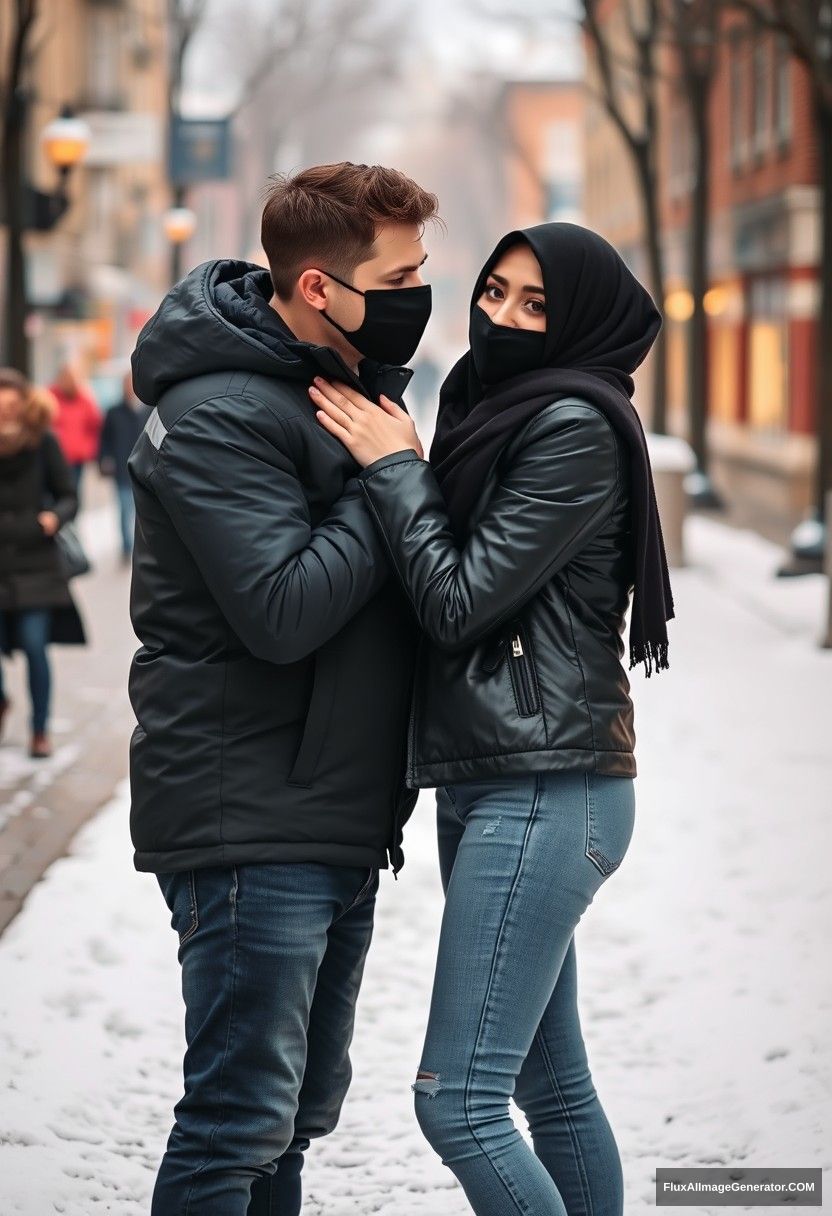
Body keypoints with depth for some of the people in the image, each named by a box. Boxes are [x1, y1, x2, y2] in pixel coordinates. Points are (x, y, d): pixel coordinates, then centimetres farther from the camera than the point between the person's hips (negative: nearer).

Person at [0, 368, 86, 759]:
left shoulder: (42, 442, -3)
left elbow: (68, 496, 3)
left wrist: (56, 516, -17)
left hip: (34, 561, -1)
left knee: (34, 645, -6)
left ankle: (40, 730, 11)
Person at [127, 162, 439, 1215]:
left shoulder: (350, 385, 14)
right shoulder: (218, 414, -16)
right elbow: (283, 611, -25)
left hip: (337, 824, 10)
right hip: (249, 824, -9)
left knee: (300, 1109, 15)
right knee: (243, 1116, -6)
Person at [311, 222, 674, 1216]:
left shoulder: (576, 425, -11)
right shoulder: (499, 410, 18)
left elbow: (460, 600, -13)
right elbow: (453, 589, 16)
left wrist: (393, 467, -5)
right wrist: (395, 464, 5)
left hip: (545, 789, -10)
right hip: (492, 783, 10)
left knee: (457, 1099, -13)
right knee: (552, 1086, 14)